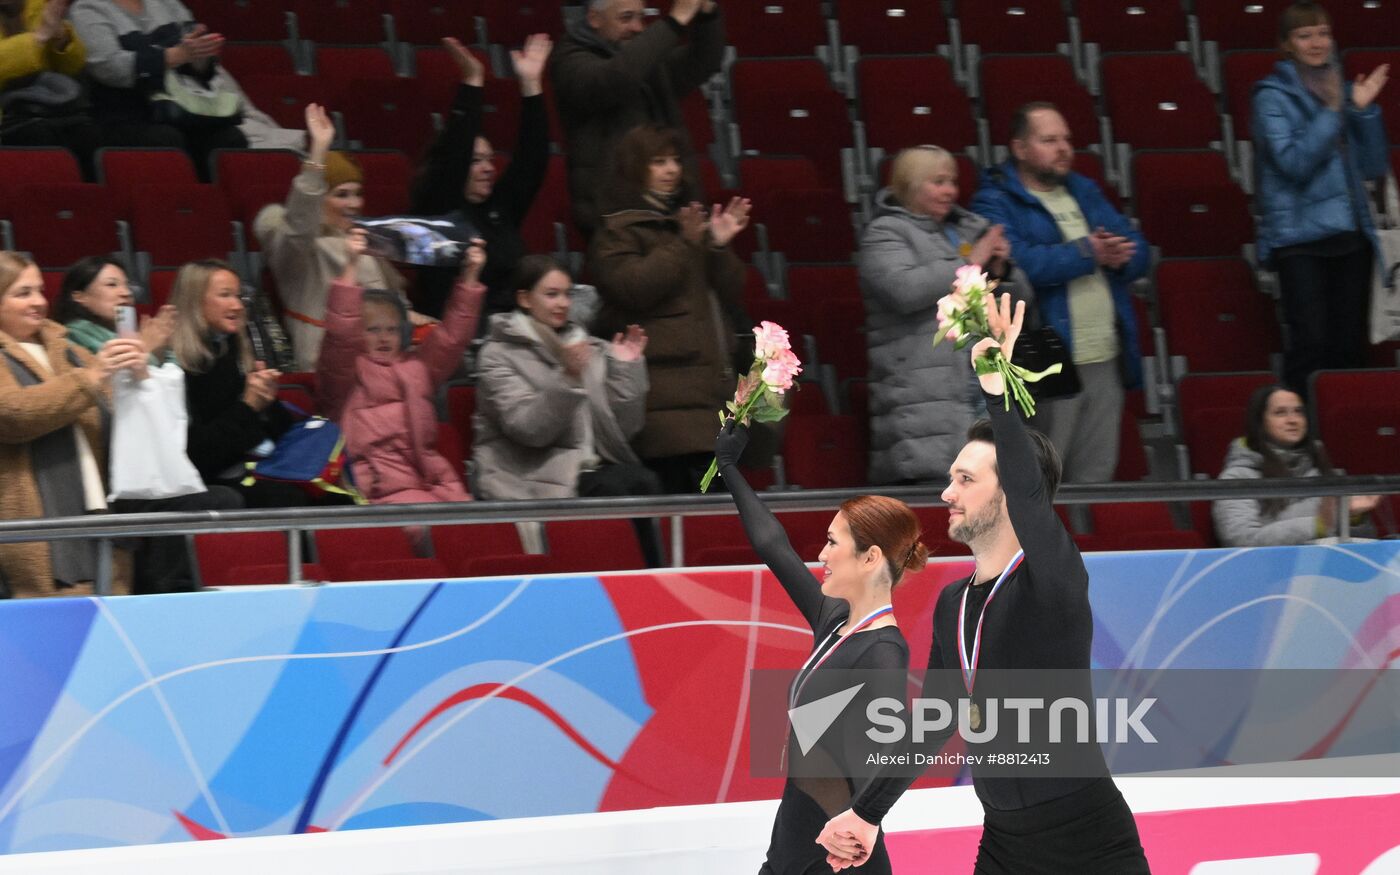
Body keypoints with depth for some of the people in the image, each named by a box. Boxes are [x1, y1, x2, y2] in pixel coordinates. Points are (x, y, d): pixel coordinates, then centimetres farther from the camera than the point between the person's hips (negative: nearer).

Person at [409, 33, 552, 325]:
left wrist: (531, 86, 7)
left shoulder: (500, 208, 19)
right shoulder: (438, 210, 3)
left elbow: (531, 158, 14)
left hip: (515, 323, 6)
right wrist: (471, 84, -14)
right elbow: (454, 157, -10)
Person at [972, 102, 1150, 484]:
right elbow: (1017, 262, -21)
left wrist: (1118, 256, -8)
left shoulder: (1084, 191, 20)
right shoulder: (996, 202, -3)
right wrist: (1087, 252, -11)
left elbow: (1139, 252, 17)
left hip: (1105, 364, 7)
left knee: (1095, 478, 9)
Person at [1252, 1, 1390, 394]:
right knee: (1310, 345, -13)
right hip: (1301, 238, -5)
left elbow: (1373, 167, 12)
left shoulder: (1340, 88, 13)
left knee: (1350, 347, 4)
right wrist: (1332, 113, -18)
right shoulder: (1273, 96, -1)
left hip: (1351, 234, 5)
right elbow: (1294, 163, -13)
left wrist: (1364, 111, -1)